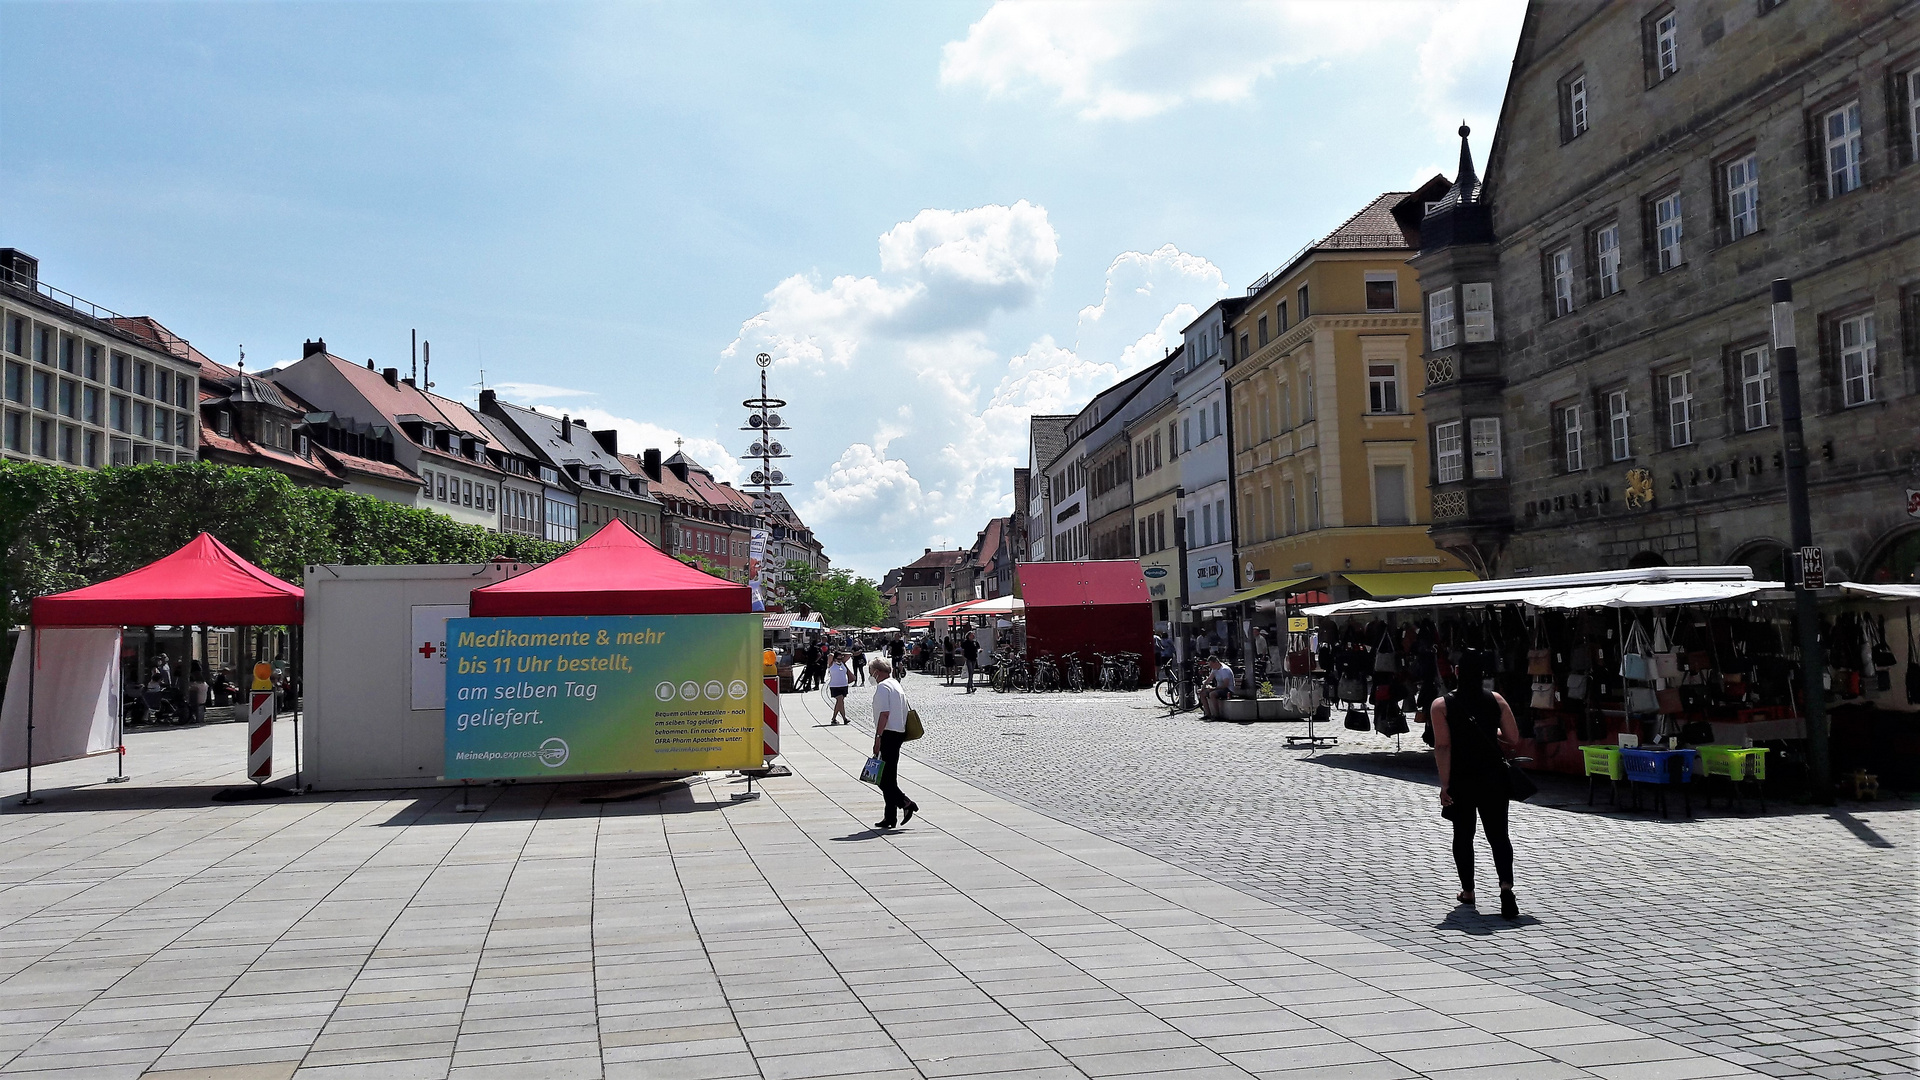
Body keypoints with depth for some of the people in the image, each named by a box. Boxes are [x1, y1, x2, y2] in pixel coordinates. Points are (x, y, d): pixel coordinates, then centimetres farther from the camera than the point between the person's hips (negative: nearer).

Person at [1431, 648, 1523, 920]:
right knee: (1498, 834, 5)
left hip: (1460, 780, -1)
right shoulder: (1496, 701, -1)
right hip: (1493, 778, 1)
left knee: (1463, 834, 14)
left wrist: (1444, 784, -14)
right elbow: (1513, 740, -1)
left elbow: (1443, 747, -14)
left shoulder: (1441, 706, -7)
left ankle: (1468, 891, 22)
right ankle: (1506, 886, -15)